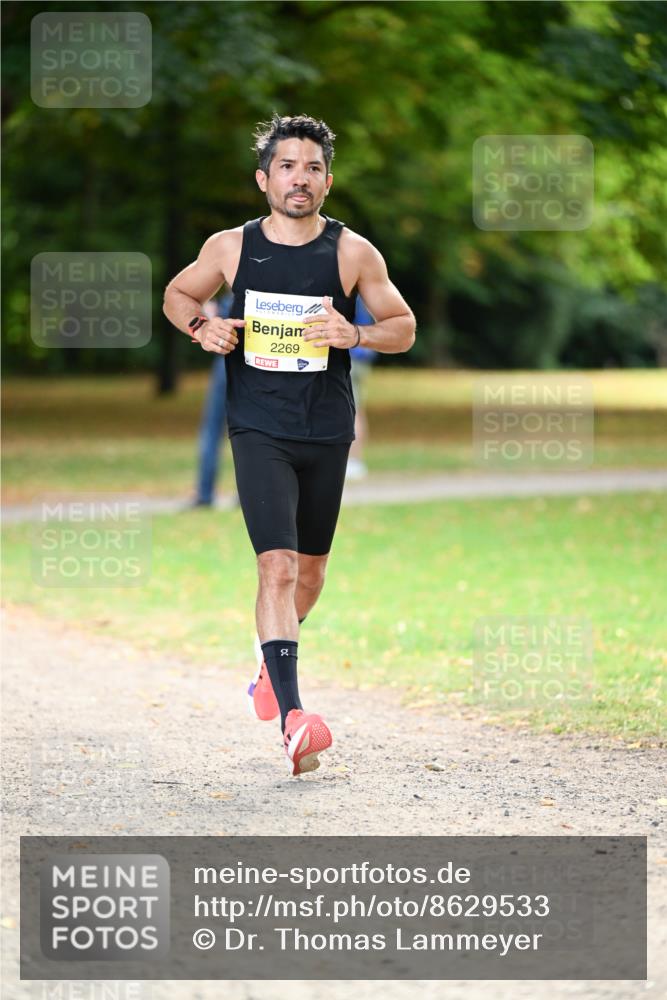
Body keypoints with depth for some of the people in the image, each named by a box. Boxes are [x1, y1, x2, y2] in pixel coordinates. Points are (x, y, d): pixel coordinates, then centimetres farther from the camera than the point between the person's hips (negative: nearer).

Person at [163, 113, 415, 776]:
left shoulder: (353, 253, -2)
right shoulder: (230, 248, 0)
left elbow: (404, 328, 5)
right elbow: (176, 296, 16)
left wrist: (355, 334, -16)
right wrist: (203, 328, -5)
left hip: (328, 433, 2)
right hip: (258, 429, -2)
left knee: (310, 567, 16)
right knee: (277, 566, -17)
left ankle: (271, 665, 45)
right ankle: (292, 718, -24)